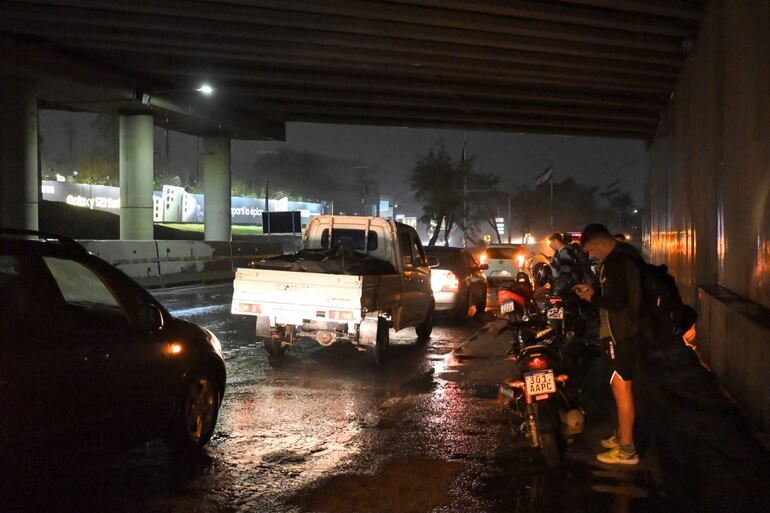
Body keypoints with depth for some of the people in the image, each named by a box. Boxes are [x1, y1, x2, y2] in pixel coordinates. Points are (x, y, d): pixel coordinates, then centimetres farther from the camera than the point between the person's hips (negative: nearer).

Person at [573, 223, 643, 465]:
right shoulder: (622, 256, 13)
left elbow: (617, 301, -26)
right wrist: (594, 291, 9)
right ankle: (621, 435, 33)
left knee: (621, 388, -4)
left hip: (621, 334, -11)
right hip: (624, 331, 11)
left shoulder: (616, 262, -20)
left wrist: (592, 298, -12)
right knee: (621, 386, 20)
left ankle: (627, 450, 2)